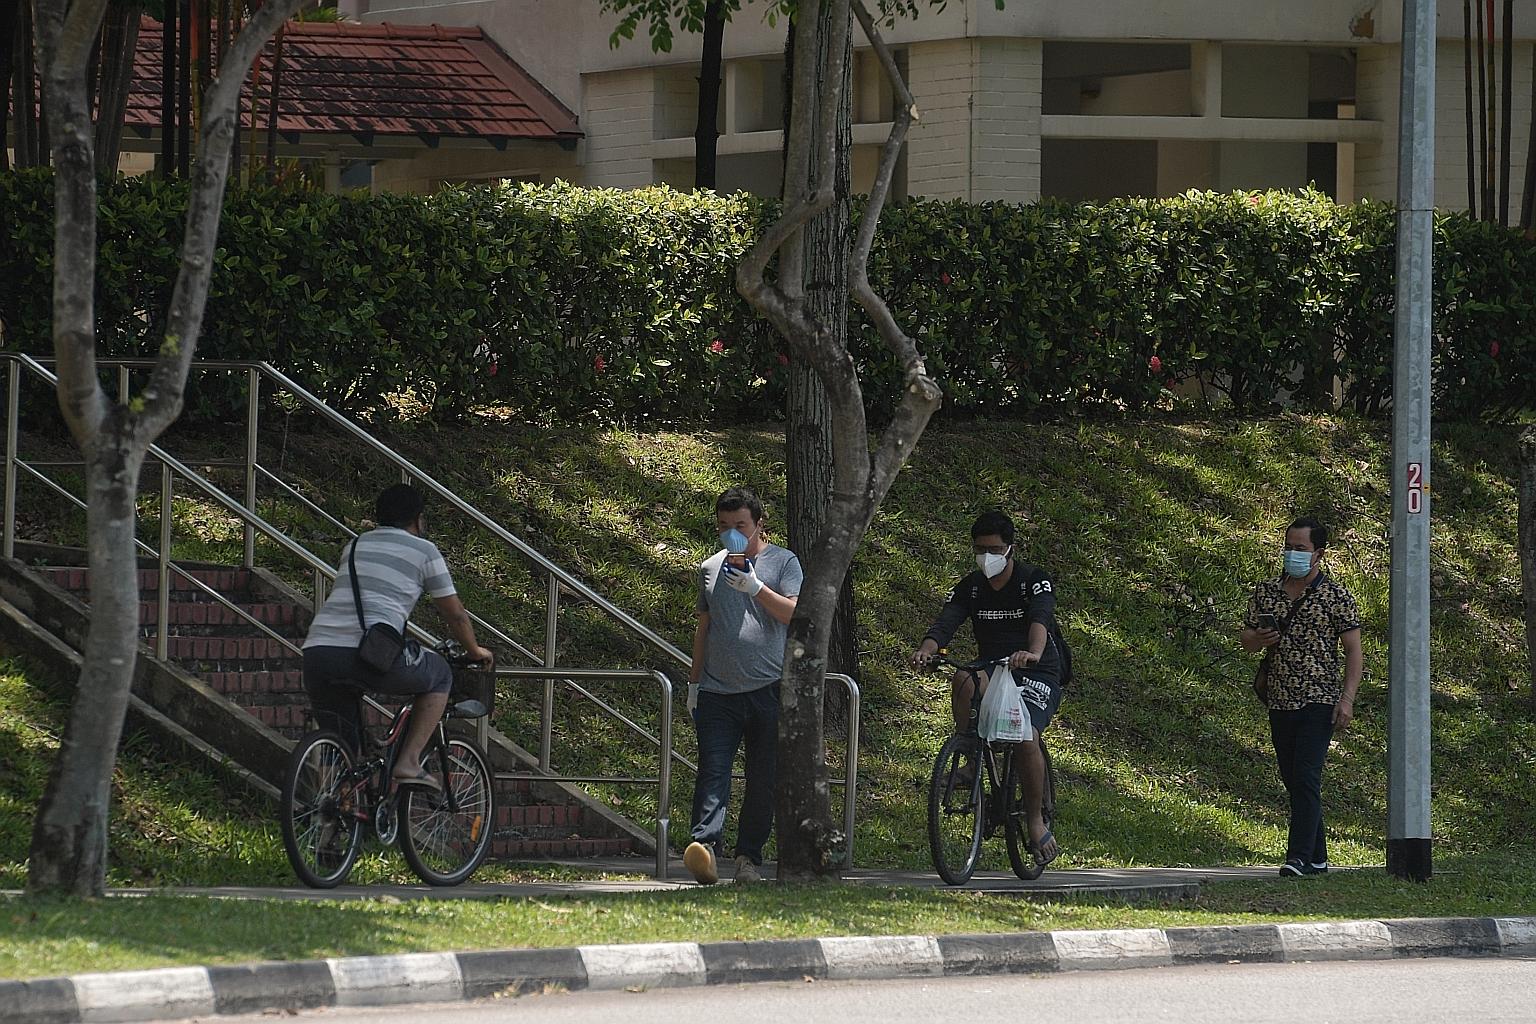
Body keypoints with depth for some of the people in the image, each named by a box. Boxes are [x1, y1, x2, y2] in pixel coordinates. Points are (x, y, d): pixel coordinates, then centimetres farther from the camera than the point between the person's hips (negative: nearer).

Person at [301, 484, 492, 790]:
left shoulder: (354, 547, 29)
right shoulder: (423, 551, 14)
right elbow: (455, 615, 20)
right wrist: (475, 651, 39)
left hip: (316, 651, 5)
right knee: (440, 675, 23)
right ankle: (409, 762, 12)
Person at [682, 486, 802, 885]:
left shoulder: (782, 562, 5)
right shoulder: (711, 568, 16)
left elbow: (794, 613, -8)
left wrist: (755, 587, -19)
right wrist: (694, 681, 18)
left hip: (768, 690, -2)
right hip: (717, 691, 2)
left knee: (763, 779, 2)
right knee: (712, 771, -14)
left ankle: (749, 856, 9)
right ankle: (706, 844, -29)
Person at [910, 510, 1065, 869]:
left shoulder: (1034, 580, -11)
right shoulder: (970, 587, 1)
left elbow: (1040, 619, -31)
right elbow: (945, 623, -14)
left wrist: (1033, 653, -53)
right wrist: (926, 649, -37)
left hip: (1038, 675, -3)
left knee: (1026, 738, -27)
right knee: (963, 679, -32)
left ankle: (1037, 822, -9)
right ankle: (970, 761, -19)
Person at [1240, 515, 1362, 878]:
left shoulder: (1336, 596, -3)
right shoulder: (1266, 592, 10)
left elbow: (1353, 650, -4)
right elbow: (1246, 639, 17)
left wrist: (1347, 699, -13)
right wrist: (1261, 638, -7)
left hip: (1319, 701, -6)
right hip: (1280, 701, 6)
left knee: (1306, 779, -15)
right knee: (1293, 781, 10)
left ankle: (1300, 857, -19)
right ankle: (1317, 857, 18)